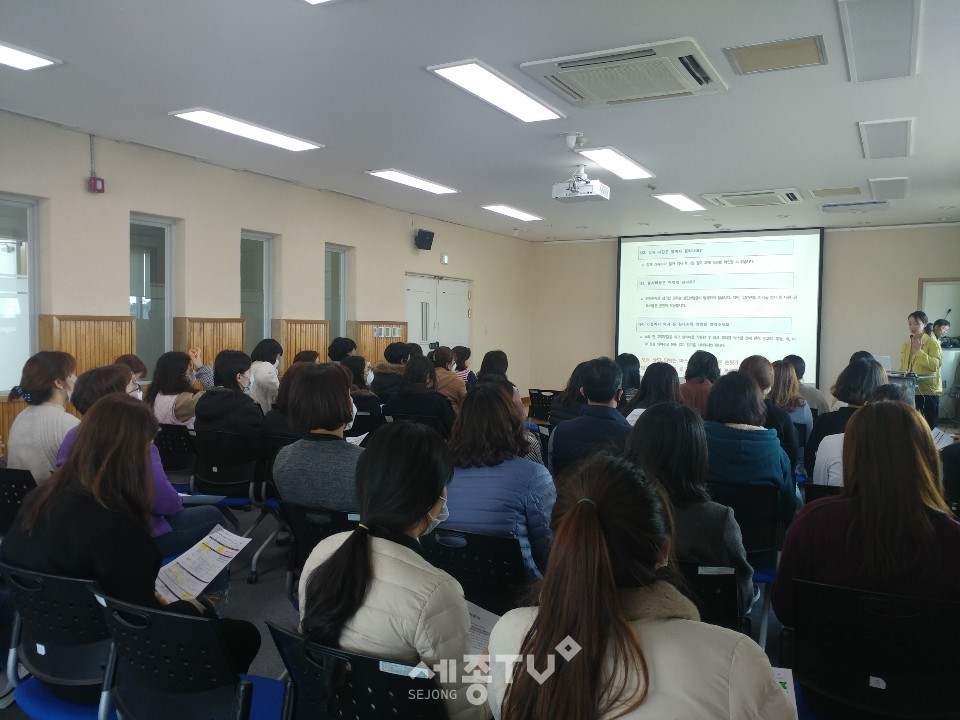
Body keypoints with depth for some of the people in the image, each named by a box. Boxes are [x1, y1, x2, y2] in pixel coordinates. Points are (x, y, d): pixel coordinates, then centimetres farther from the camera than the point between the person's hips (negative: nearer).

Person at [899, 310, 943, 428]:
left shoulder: (932, 343, -6)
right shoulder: (906, 344, 12)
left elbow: (936, 364, -19)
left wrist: (919, 352, -22)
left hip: (928, 390, -6)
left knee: (929, 426, 2)